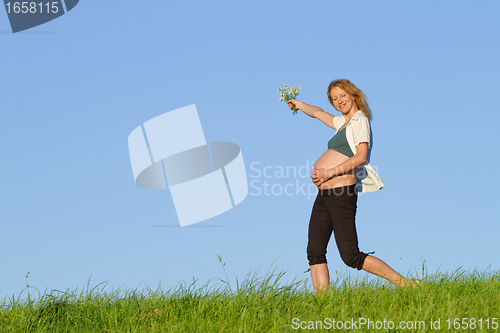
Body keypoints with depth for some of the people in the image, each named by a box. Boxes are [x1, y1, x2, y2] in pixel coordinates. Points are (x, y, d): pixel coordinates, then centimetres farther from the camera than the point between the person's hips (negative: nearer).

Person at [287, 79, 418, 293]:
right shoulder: (343, 122, 22)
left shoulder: (360, 120, -3)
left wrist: (329, 172, -19)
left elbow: (361, 157, -16)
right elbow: (317, 113, 41)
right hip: (324, 195, 9)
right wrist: (298, 104, 57)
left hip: (340, 192, -9)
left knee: (351, 256, -13)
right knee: (315, 253, -1)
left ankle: (404, 283, -6)